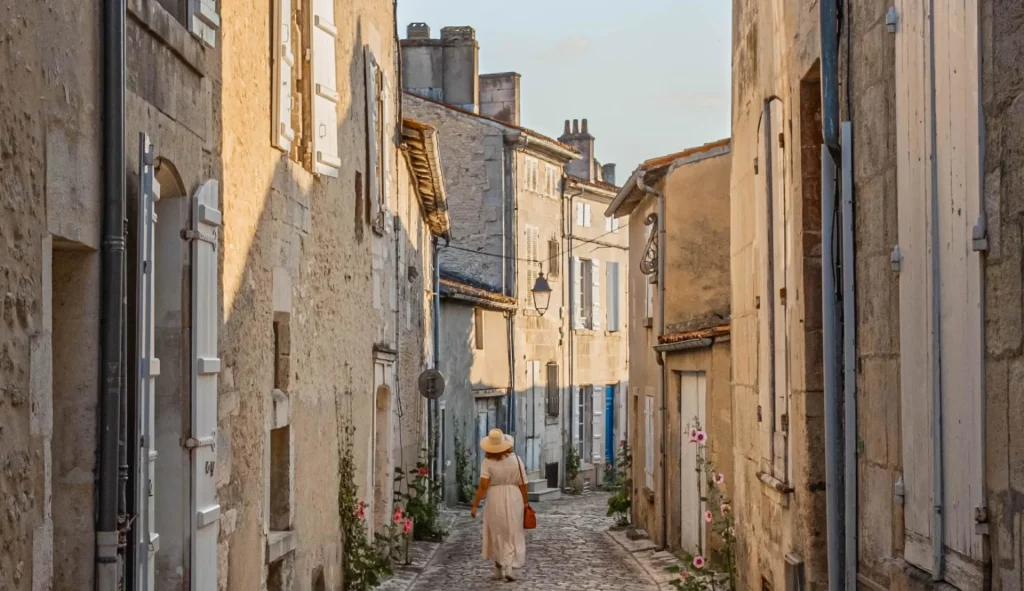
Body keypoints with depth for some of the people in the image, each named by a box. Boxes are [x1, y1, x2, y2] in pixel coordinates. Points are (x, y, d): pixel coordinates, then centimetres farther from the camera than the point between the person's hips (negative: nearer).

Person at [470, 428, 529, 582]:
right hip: (514, 499, 1)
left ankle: (498, 570, 22)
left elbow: (483, 486, -15)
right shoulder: (515, 459, -4)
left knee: (496, 535, 15)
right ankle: (509, 567, -7)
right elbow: (522, 484, -2)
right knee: (512, 535, 9)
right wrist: (526, 501, 10)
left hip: (495, 500, -1)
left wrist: (475, 505, -9)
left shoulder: (488, 462, -10)